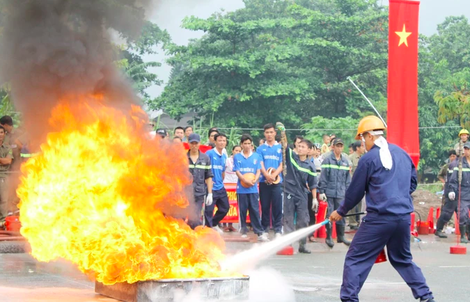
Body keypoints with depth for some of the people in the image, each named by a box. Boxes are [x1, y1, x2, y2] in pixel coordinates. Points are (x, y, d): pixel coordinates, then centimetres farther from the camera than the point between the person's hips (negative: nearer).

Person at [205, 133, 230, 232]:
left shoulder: (224, 156, 12)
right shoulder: (209, 153, -11)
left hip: (220, 187, 8)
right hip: (211, 187, -8)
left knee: (225, 207, 15)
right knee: (209, 210, -5)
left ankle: (214, 224, 33)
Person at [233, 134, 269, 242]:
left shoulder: (256, 156, 7)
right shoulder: (237, 157, 4)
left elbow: (258, 171, 5)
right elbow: (237, 172, -2)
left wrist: (254, 180, -14)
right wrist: (246, 181, -17)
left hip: (253, 188, 0)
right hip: (241, 188, 0)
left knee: (255, 210, -2)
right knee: (242, 210, 4)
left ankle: (260, 233, -3)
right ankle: (243, 231, 13)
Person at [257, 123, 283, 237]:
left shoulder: (280, 148, 7)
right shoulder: (260, 148, 9)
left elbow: (282, 164, 2)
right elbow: (260, 164, -1)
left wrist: (274, 174, -15)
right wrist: (267, 175, -19)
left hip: (277, 181, -1)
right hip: (264, 181, 1)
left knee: (277, 206, -4)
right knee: (265, 206, 5)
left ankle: (278, 229, 0)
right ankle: (264, 229, 12)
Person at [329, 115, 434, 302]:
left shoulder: (369, 158, -6)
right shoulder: (402, 153, 11)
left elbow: (355, 191, 0)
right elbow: (413, 182, 21)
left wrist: (341, 212, 13)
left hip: (379, 218, -6)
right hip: (404, 216, 7)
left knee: (355, 259, 1)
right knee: (402, 259, 22)